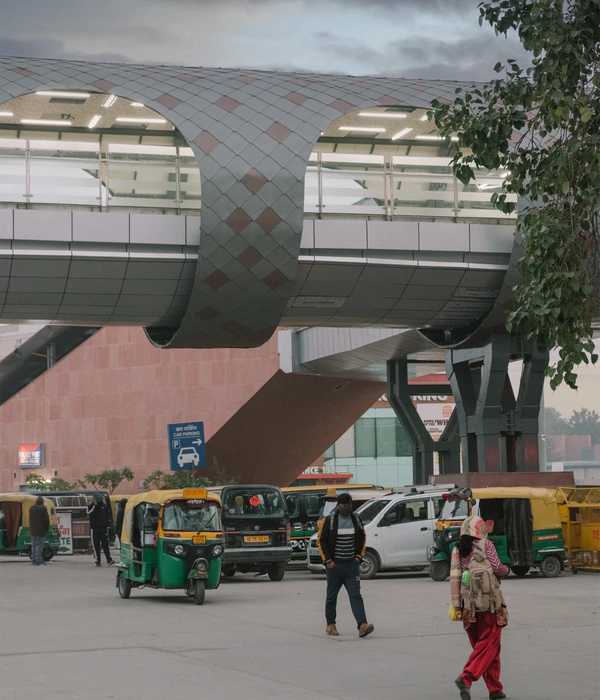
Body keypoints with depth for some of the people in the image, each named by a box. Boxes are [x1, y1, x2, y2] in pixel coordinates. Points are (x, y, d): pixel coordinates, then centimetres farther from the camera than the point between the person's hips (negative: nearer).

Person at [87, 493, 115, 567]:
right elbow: (90, 513, -19)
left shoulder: (103, 505, 11)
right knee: (96, 545, 0)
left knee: (105, 544, -4)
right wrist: (94, 505, -18)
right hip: (94, 528, -2)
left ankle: (109, 559, -7)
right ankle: (97, 561, 3)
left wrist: (108, 524, 12)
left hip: (104, 528, 2)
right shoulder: (91, 507, 2)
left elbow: (107, 515, 18)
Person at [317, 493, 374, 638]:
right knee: (332, 596, 9)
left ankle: (362, 625, -18)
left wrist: (359, 556, 5)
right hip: (334, 565, -2)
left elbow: (362, 539, 16)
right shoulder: (329, 521, -6)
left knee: (355, 594, -8)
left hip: (352, 564, 2)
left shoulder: (356, 519, 6)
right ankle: (330, 625, 22)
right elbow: (321, 540, -4)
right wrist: (328, 560, -9)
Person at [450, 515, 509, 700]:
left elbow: (455, 576, 4)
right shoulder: (486, 545, -4)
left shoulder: (458, 550, 8)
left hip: (468, 606, 5)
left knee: (480, 646, 14)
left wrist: (457, 604, 5)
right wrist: (506, 569, 12)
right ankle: (466, 678, -21)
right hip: (489, 604, -5)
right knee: (488, 645, -1)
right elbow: (497, 568, -10)